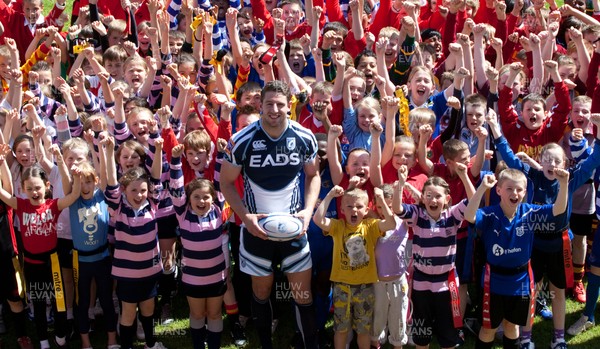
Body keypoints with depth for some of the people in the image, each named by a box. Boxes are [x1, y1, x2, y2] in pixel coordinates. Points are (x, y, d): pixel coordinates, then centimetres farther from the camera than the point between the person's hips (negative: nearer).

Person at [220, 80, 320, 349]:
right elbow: (226, 182, -4)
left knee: (303, 293, 3)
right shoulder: (242, 141, -14)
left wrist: (308, 210, -9)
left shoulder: (304, 138, -8)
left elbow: (313, 175, 7)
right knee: (261, 291, 14)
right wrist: (245, 216, -18)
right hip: (256, 226, -1)